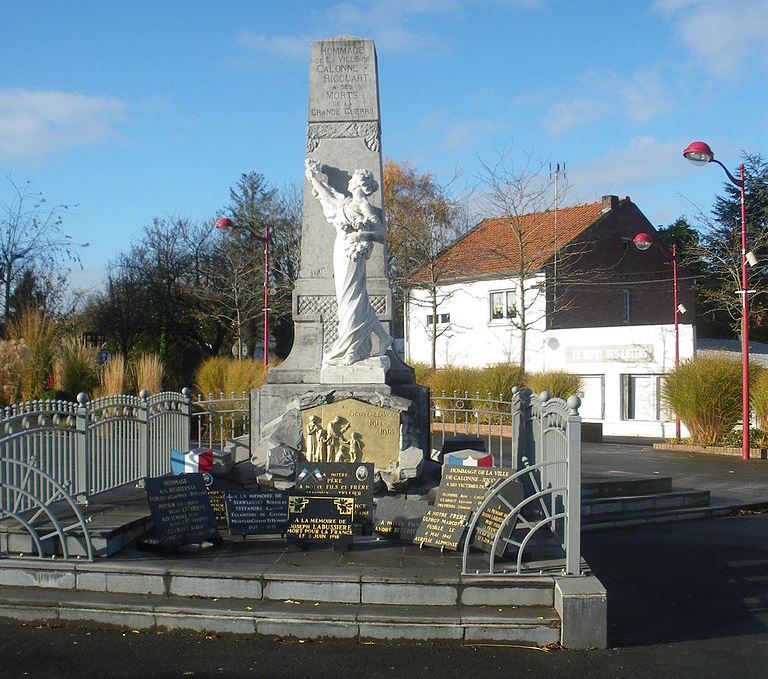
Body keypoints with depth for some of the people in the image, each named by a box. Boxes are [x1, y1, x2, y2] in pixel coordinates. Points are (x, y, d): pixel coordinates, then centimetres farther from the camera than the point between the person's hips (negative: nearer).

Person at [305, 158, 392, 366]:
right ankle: (383, 337, 15)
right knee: (357, 302, 8)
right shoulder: (345, 202, 15)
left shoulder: (364, 206, -7)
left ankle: (351, 351, -10)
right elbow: (326, 193, 34)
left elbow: (381, 235, -11)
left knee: (350, 301, -9)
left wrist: (363, 234, -26)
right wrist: (313, 176, 44)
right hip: (341, 256, 8)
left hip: (352, 257, -8)